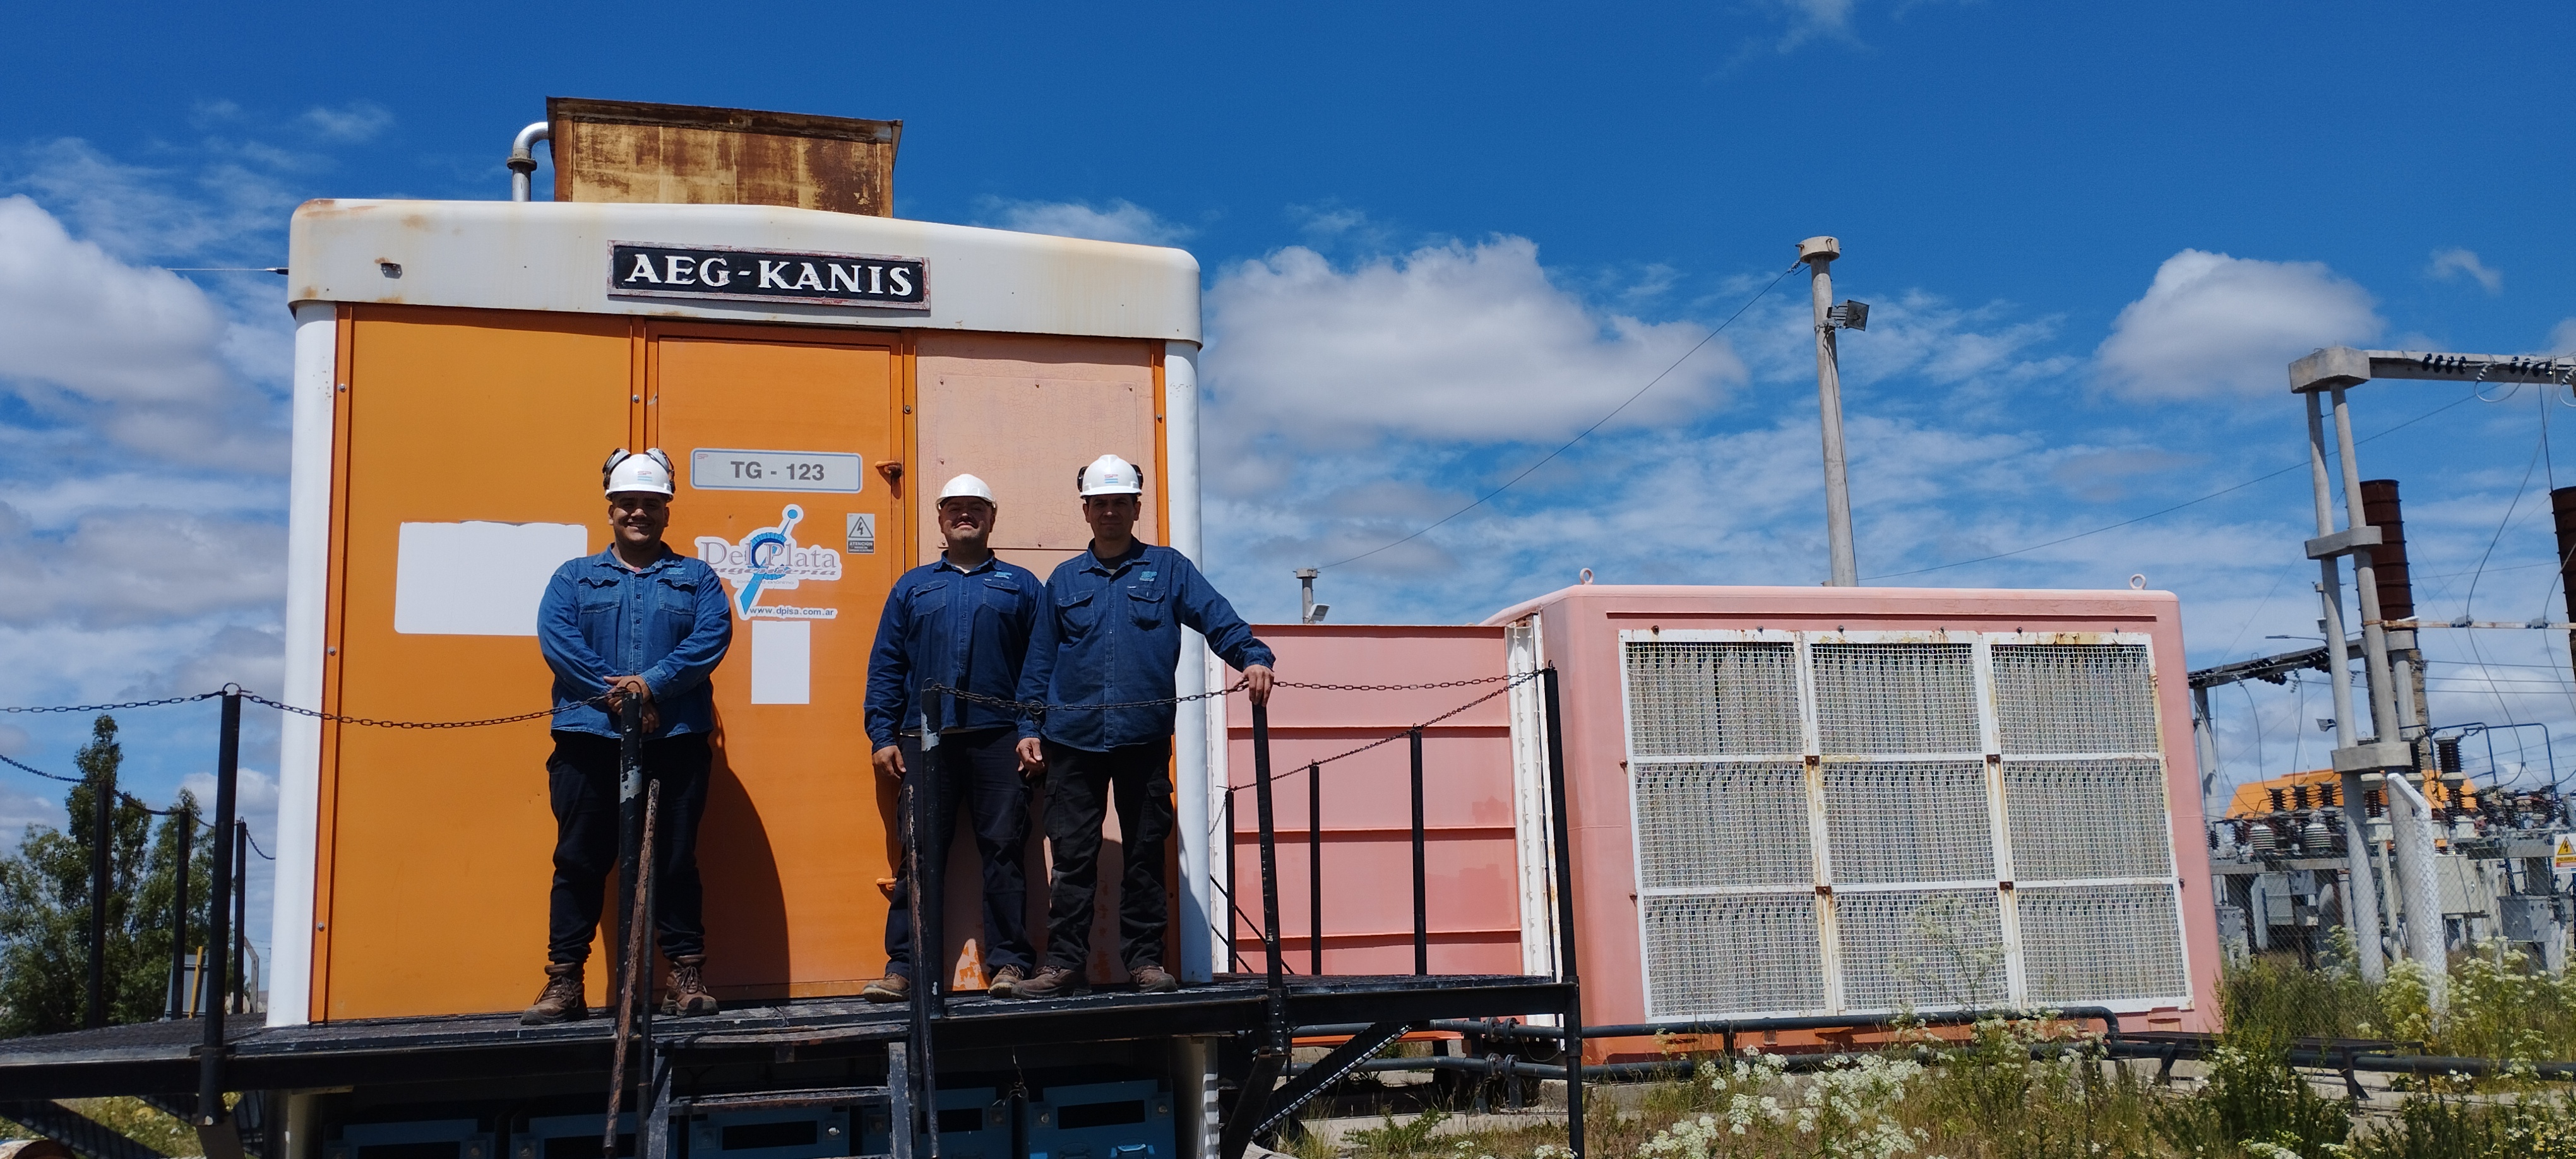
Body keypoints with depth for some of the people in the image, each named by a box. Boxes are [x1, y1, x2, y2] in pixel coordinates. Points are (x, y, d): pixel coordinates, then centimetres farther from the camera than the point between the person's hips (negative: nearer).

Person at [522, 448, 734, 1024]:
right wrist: (613, 692, -14)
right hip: (589, 739, 1)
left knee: (675, 860, 2)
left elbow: (713, 636, -3)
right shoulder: (574, 578, 15)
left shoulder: (696, 578, 14)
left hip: (675, 740, 0)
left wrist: (652, 684, -16)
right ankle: (564, 980, 7)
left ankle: (686, 975, 8)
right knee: (579, 860, 1)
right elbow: (556, 640, -2)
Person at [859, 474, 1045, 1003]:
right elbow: (885, 667, 12)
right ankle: (905, 967, 1)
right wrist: (883, 736, 2)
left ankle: (1009, 964, 2)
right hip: (926, 741, 1)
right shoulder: (912, 587, 18)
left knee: (1004, 850, -2)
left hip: (999, 739, -1)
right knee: (919, 856, -1)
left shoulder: (1020, 585, 14)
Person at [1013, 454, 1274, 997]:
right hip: (1073, 740, 1)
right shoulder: (1065, 580, 14)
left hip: (1145, 738, -1)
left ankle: (1144, 958, 13)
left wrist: (1253, 657, -21)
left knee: (1146, 854, 5)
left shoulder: (1167, 569, 8)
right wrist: (1028, 727, 8)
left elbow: (1218, 618, -4)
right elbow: (1039, 661, 15)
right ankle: (1065, 962, 6)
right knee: (1072, 855, 1)